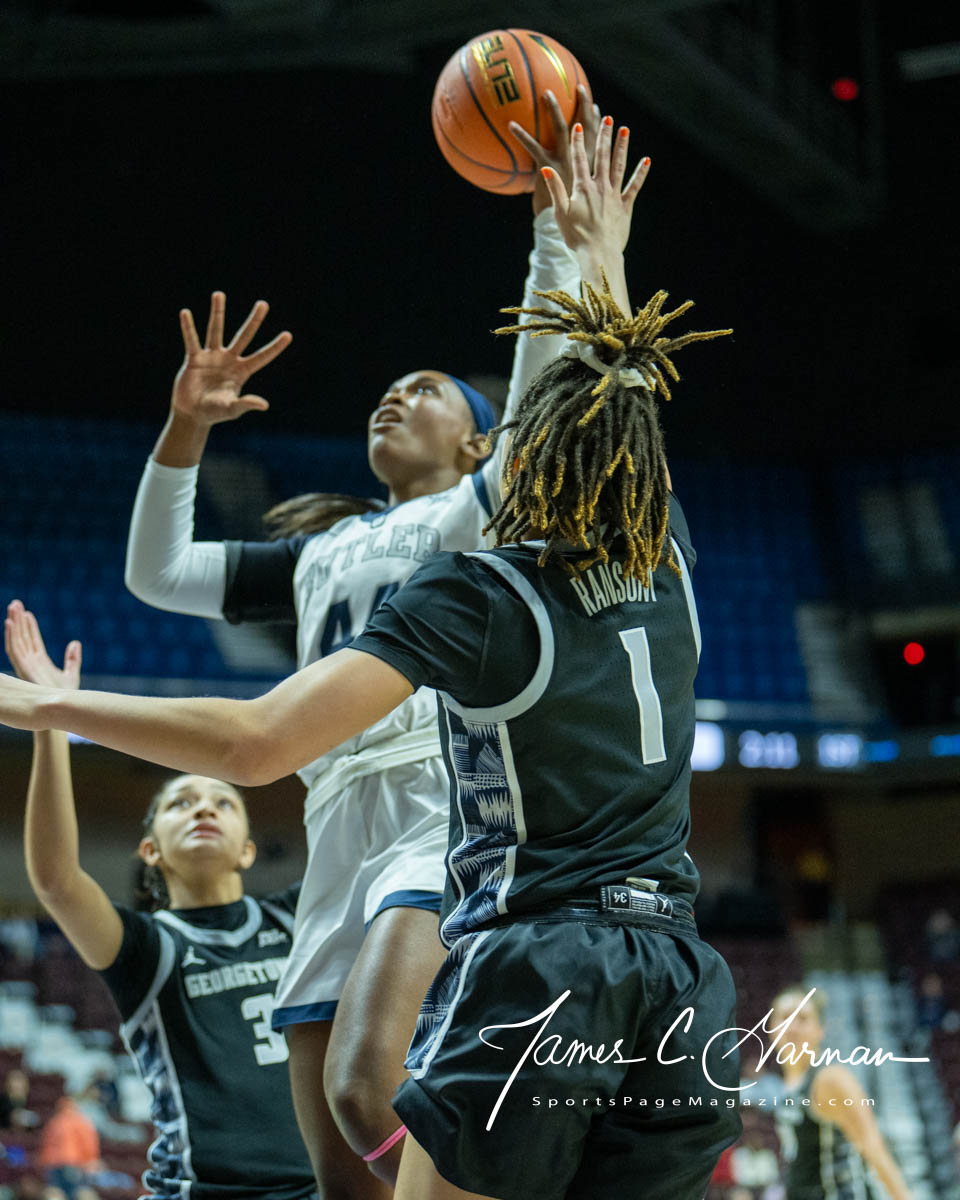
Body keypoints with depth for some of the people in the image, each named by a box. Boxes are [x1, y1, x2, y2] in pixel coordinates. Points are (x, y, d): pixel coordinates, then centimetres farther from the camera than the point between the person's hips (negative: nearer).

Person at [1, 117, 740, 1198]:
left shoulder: (477, 596, -5)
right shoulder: (665, 571, 11)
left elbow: (256, 742, -14)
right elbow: (618, 404, 33)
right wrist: (602, 255, 49)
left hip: (531, 972, -5)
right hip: (679, 990, 6)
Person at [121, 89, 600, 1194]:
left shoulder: (483, 513, 13)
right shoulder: (321, 552, 29)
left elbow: (546, 390, -4)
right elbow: (157, 573, 28)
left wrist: (553, 215, -9)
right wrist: (186, 432, 15)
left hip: (450, 814, -6)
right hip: (344, 838, 6)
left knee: (369, 1088, -31)